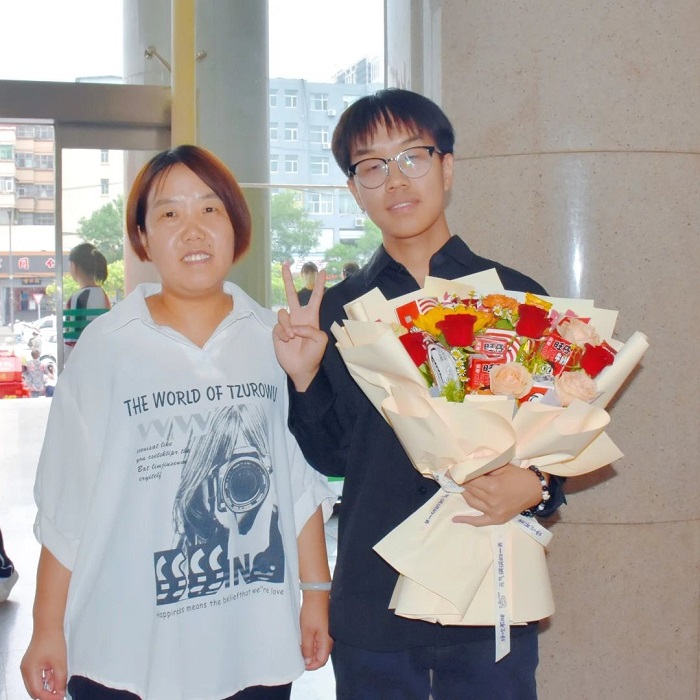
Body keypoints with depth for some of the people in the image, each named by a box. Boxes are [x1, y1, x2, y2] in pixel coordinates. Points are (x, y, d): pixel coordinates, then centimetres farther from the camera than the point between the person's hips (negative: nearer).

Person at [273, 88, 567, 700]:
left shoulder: (515, 298, -1)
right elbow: (333, 458, 6)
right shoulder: (335, 310, 4)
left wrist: (536, 484, -16)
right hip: (371, 599, 2)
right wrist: (305, 377, -10)